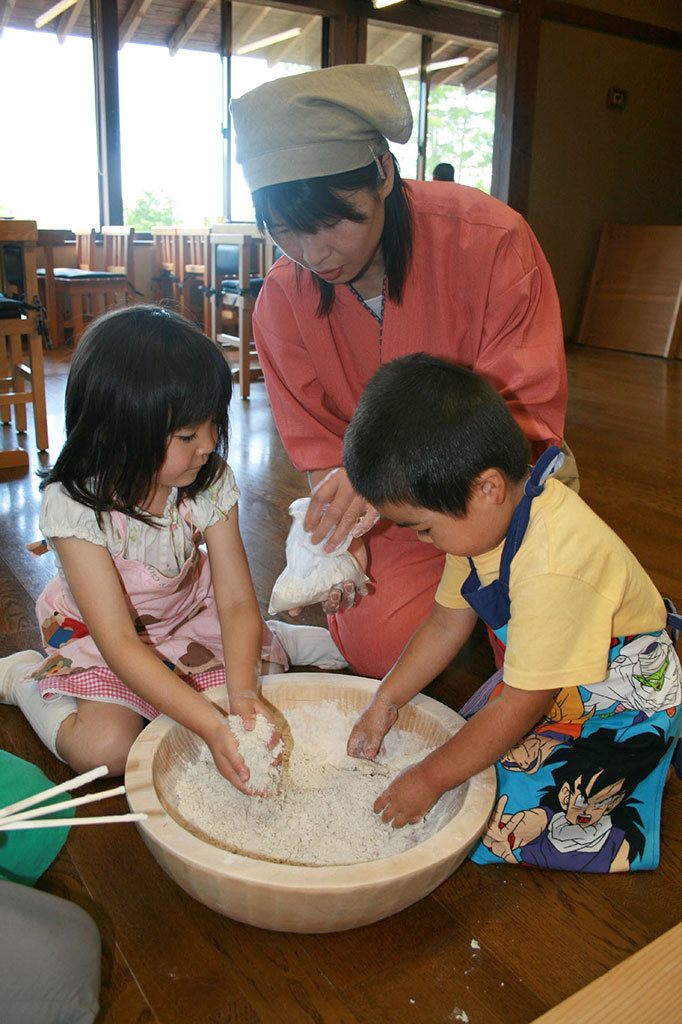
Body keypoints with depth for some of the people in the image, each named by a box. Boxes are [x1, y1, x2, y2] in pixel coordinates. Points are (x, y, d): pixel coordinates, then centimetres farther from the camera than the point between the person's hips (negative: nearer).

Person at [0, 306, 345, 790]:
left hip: (190, 617, 3)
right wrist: (210, 724, -44)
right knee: (106, 747, -22)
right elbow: (119, 644, -35)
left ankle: (274, 639, 19)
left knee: (259, 708, -11)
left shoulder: (212, 483, -21)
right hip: (101, 642, -3)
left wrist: (243, 690, -39)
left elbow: (237, 601, -20)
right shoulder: (75, 505, -32)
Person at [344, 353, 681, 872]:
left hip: (622, 703, -8)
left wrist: (428, 780, -18)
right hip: (541, 680, 8)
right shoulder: (483, 518, -11)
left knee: (514, 826, -15)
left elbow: (520, 707, -29)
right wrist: (385, 703, 1)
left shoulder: (555, 569, -39)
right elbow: (446, 623, 3)